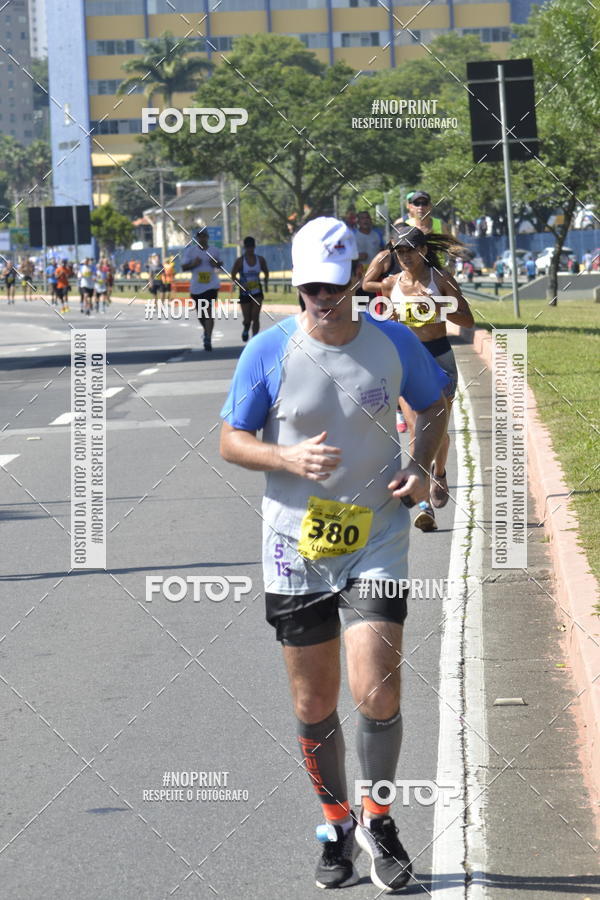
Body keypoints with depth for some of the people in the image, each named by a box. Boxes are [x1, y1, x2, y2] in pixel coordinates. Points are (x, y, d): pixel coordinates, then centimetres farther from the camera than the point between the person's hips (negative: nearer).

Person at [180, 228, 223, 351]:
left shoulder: (213, 251, 6)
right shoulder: (190, 250, 1)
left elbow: (220, 264, 20)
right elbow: (184, 266, 0)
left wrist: (216, 264, -2)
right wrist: (193, 264, -18)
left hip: (211, 285, -1)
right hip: (196, 287, 1)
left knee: (209, 311, -15)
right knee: (200, 313, 12)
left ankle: (208, 339, -15)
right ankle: (207, 330, 43)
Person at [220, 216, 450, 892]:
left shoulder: (394, 343, -3)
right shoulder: (269, 352, -6)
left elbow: (434, 407, 16)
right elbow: (231, 441, 0)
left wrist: (423, 468, -2)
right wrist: (289, 459, -19)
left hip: (377, 540, 0)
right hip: (296, 547, 1)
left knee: (376, 693, -13)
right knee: (313, 705, 7)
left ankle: (378, 818, 12)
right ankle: (337, 823, 30)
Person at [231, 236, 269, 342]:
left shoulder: (260, 260, 0)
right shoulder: (240, 261, -8)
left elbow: (266, 272, 17)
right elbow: (233, 276, -6)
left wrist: (266, 283, 5)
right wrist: (241, 284, -21)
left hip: (257, 291, 1)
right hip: (245, 292, -1)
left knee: (255, 317, -11)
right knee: (247, 319, 4)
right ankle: (246, 329, 39)